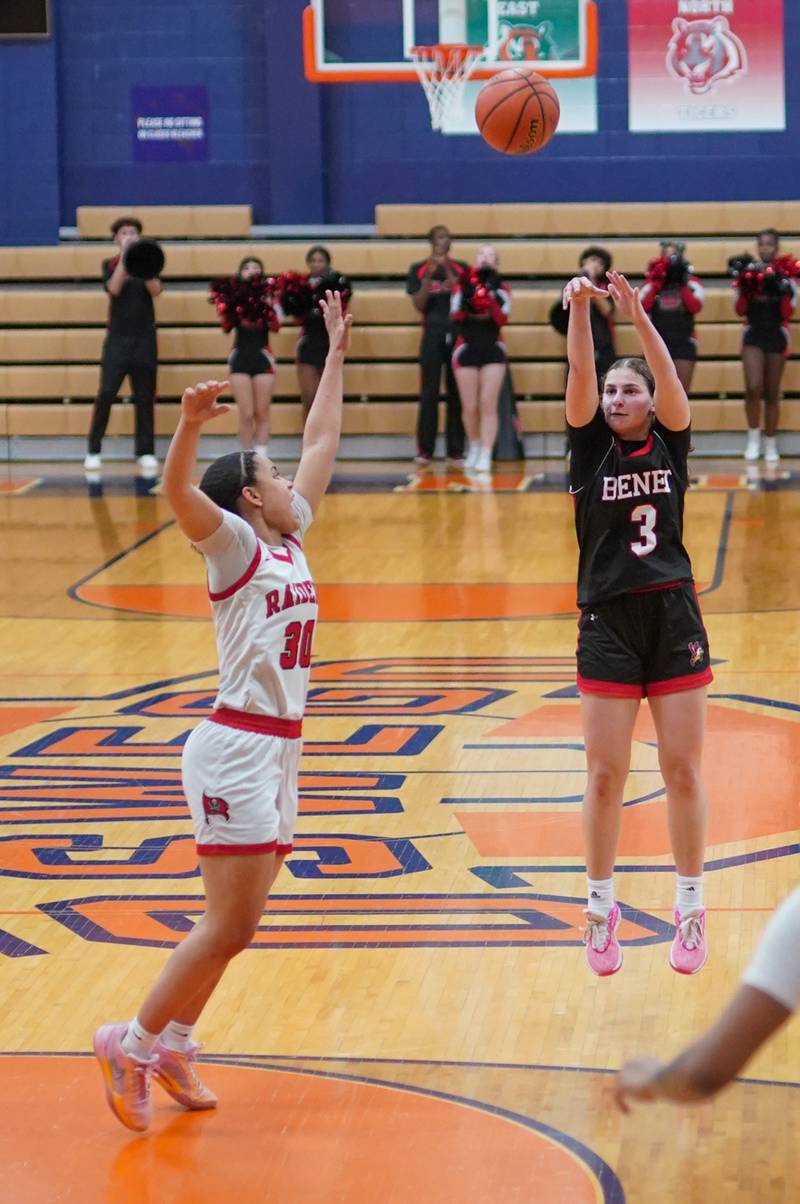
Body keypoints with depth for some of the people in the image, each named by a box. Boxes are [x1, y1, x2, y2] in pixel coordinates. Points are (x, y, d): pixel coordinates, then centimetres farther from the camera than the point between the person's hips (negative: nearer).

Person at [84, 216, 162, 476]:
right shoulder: (110, 264, 6)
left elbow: (155, 290, -9)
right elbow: (114, 288, -13)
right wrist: (124, 257, -17)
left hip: (144, 338, 1)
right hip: (117, 338, -1)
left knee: (145, 398, 1)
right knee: (106, 394, -10)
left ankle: (146, 452, 6)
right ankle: (93, 451, -4)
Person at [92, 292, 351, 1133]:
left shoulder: (290, 542, 12)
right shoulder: (234, 545, -7)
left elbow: (320, 447, 23)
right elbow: (176, 491, -27)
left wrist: (335, 358, 27)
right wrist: (190, 423, -45)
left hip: (277, 750, 8)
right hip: (236, 751, -8)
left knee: (234, 924, 10)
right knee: (231, 925, -8)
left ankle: (171, 1045, 21)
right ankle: (133, 1044, 3)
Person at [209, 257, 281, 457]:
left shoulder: (268, 297, 5)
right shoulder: (233, 297, 6)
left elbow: (276, 326, -8)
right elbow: (226, 324, -7)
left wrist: (266, 304, -19)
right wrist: (231, 303, -19)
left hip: (262, 357, 0)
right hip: (240, 357, 0)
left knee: (262, 413, 1)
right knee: (246, 414, -2)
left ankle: (261, 456, 4)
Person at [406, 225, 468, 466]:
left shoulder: (460, 268, 6)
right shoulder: (419, 270, 5)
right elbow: (419, 305, -2)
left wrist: (447, 271, -14)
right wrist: (429, 275, -12)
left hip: (457, 334, 1)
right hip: (433, 335, -1)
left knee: (456, 393, 1)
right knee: (429, 393, -5)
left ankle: (456, 450, 4)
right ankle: (425, 450, -2)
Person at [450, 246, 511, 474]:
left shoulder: (501, 288, 7)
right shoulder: (463, 285, 6)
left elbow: (502, 319, -7)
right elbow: (456, 315, -6)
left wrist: (490, 300, -20)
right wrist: (466, 293, -20)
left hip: (493, 351, 0)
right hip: (466, 349, 0)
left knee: (488, 405, -9)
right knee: (470, 406, 2)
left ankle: (485, 456, -11)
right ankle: (474, 448, 26)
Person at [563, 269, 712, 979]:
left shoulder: (670, 443, 5)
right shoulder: (592, 445, 4)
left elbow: (668, 376, -12)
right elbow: (580, 377, -12)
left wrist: (638, 315, -27)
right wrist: (580, 309, -28)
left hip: (674, 618, 0)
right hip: (608, 622, 0)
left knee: (683, 770, 3)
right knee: (605, 775, 1)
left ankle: (690, 908, 12)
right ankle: (601, 908, 14)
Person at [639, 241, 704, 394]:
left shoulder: (691, 283, 6)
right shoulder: (652, 283, 8)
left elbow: (695, 307, -13)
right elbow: (642, 307, -10)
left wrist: (683, 284, -12)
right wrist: (655, 283, -11)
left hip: (684, 343, -1)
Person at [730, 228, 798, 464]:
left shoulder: (786, 273, 3)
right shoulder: (748, 271, 3)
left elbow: (788, 313, -3)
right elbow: (740, 310, 0)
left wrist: (782, 291, -17)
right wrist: (743, 284, -11)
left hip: (777, 335, 0)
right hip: (754, 334, 0)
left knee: (772, 394, 5)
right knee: (753, 388, -18)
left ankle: (771, 444, 13)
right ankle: (753, 437, -1)